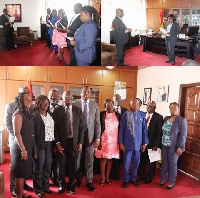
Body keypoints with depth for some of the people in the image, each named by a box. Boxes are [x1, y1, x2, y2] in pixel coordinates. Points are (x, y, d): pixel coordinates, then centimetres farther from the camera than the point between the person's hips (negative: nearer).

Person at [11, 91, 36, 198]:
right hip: (21, 148, -8)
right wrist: (23, 150, -21)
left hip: (28, 147, 8)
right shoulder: (18, 114, -12)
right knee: (20, 173, 0)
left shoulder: (27, 113, 12)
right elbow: (17, 133, -18)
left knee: (24, 172, 15)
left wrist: (33, 150, 12)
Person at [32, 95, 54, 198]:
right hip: (39, 144, -6)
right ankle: (38, 189, 17)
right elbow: (32, 132, -12)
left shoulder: (50, 114, 11)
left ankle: (45, 186, 28)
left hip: (49, 144, 6)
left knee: (48, 166, 13)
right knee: (38, 167, 4)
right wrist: (34, 147, -15)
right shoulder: (34, 115, -9)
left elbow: (53, 129, 12)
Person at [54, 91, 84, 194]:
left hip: (74, 142, 1)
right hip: (62, 142, -1)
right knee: (61, 165, 10)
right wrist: (57, 142, -8)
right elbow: (56, 127, -3)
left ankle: (71, 185, 27)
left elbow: (81, 128, 3)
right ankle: (62, 185, 28)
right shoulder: (57, 110, -1)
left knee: (73, 165, 10)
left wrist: (80, 142, -2)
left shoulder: (78, 110, 3)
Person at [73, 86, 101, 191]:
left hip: (90, 135, 1)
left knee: (89, 160, 6)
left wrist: (97, 138, -4)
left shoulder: (95, 105, 3)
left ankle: (89, 182, 19)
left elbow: (97, 123, 2)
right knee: (77, 159, 11)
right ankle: (78, 179, 29)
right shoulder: (75, 105, -3)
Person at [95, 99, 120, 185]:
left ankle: (107, 177, 16)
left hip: (114, 140, 2)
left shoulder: (117, 115, 7)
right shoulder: (102, 114, -1)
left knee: (110, 158, 6)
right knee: (103, 158, 0)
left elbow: (120, 128, 8)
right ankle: (103, 177, 10)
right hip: (104, 139, -2)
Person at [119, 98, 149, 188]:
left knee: (136, 163, 12)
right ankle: (126, 180, 21)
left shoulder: (142, 115, 0)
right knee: (126, 163, 5)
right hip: (128, 143, -2)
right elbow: (121, 129, -3)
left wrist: (145, 143, 2)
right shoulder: (125, 115, -5)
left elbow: (144, 129, 4)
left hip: (138, 144, 2)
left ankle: (133, 179, 28)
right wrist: (121, 143, -5)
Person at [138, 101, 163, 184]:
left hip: (152, 143, -3)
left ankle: (149, 177, 29)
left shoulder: (159, 117, -8)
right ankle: (142, 175, 34)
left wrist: (156, 145, -15)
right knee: (142, 160, 15)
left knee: (151, 162, 12)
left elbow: (159, 132, -10)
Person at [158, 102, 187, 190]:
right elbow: (162, 131, 10)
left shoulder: (182, 120, -8)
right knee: (164, 163, 12)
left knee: (172, 164, 6)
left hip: (174, 146, -4)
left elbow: (183, 135, -11)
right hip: (164, 145, 4)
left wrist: (180, 147, -16)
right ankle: (163, 180, 28)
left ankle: (172, 182, 20)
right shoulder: (166, 118, 7)